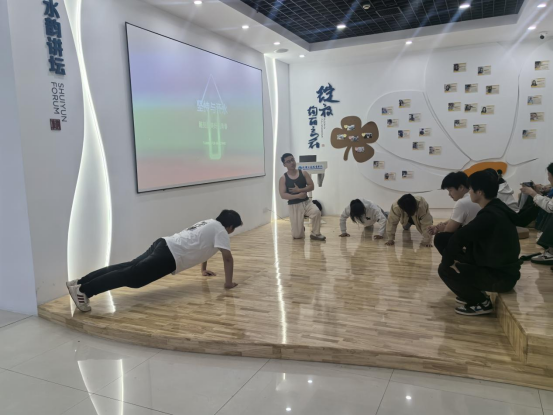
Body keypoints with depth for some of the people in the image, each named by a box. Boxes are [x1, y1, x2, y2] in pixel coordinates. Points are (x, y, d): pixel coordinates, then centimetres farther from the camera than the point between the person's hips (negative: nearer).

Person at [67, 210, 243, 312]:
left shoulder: (209, 223, 30)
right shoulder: (221, 231, 2)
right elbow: (228, 257, -5)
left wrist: (204, 270, 51)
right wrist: (228, 282, 5)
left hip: (164, 245, 9)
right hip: (169, 256, -9)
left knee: (127, 268, 1)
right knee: (131, 277, -16)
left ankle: (79, 283, -4)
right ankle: (83, 290, -25)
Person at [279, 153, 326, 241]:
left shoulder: (304, 173, 1)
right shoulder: (283, 179, -6)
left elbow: (312, 186, -2)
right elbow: (283, 195, -13)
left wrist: (299, 190, -16)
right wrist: (298, 195, -23)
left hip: (306, 202, 2)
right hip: (294, 205, -2)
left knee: (316, 212, -34)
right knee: (297, 235, -2)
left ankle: (315, 234, -11)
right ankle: (301, 229, 38)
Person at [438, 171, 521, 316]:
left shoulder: (489, 215, -25)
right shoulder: (497, 209, 6)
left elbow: (459, 238, -28)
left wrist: (447, 261, -15)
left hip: (501, 277, -9)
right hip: (503, 270, 9)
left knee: (445, 269, -10)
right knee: (457, 256, 17)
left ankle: (482, 303, 1)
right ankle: (475, 295, 20)